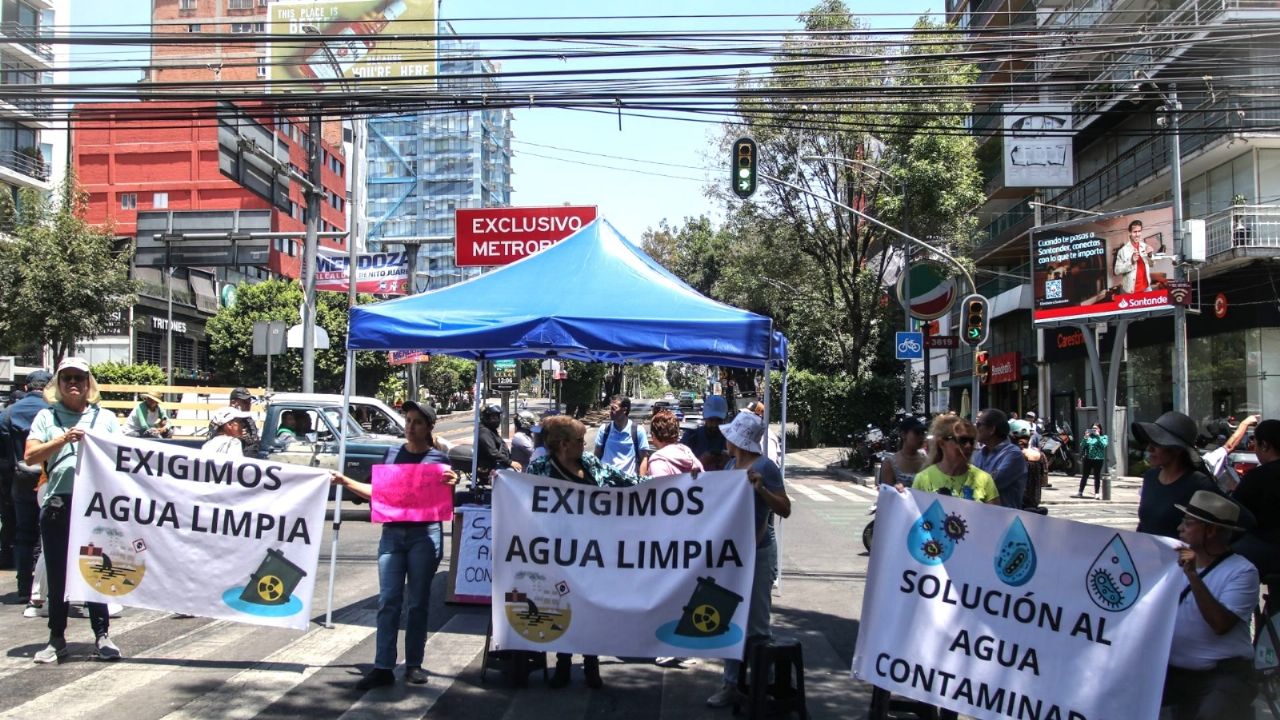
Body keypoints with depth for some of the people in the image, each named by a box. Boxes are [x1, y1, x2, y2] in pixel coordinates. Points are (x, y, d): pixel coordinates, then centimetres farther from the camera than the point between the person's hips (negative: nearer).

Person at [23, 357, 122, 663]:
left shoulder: (105, 417, 13)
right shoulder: (47, 417, 11)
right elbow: (30, 456, -1)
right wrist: (62, 440, -15)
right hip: (57, 504, 0)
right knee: (57, 574, 6)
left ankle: (102, 634, 12)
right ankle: (57, 639, 16)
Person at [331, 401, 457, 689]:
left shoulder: (439, 457, 1)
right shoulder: (392, 453, 11)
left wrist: (452, 483, -19)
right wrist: (347, 482, 8)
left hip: (425, 535, -3)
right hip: (392, 533, 3)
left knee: (417, 602, 5)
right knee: (388, 601, 0)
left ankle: (414, 665, 13)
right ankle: (383, 667, 1)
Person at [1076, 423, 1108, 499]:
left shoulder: (1103, 437, 6)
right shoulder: (1089, 437, 11)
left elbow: (1103, 445, -14)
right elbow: (1082, 446, 1)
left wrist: (1098, 436, -16)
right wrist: (1085, 438, -10)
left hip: (1098, 459, -2)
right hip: (1088, 459, 2)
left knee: (1097, 477, 1)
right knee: (1084, 476, 5)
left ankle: (1097, 493, 7)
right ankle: (1080, 492, 9)